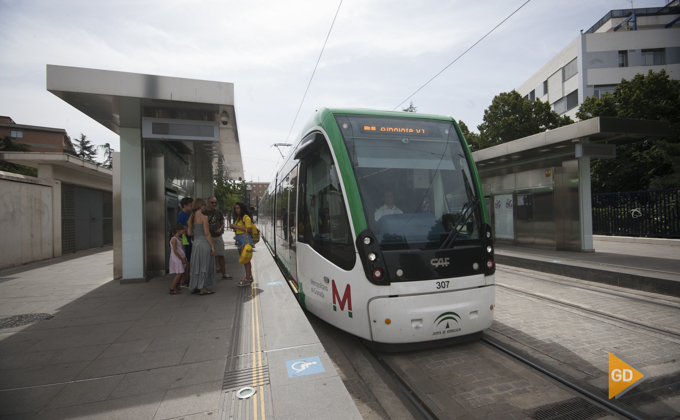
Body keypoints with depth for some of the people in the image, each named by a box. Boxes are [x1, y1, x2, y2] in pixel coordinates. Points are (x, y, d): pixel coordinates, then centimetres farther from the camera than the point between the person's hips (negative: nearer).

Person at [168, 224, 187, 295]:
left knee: (181, 273, 11)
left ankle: (176, 287, 22)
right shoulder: (174, 239, -15)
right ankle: (172, 289, -4)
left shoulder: (180, 239, 14)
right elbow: (175, 251, -18)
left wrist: (184, 257, 8)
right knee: (179, 273, -11)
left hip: (181, 258, 9)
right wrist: (182, 259, -16)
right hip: (176, 259, -9)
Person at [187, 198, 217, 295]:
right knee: (204, 265, 2)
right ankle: (203, 288, 8)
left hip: (195, 243, 7)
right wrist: (212, 246, -11)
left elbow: (189, 233, 10)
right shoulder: (204, 217, -14)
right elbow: (207, 233, -15)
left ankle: (194, 287, 23)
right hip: (204, 243, -7)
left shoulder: (191, 217, 7)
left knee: (196, 265, 15)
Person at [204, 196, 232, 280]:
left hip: (218, 236, 4)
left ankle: (224, 273, 20)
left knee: (221, 255, 10)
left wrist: (220, 229, -2)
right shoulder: (203, 212, -2)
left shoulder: (218, 212, 10)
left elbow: (222, 223, 18)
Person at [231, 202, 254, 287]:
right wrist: (233, 227, 8)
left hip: (245, 239, -10)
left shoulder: (246, 217, -10)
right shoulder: (238, 218, 19)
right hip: (240, 240, 10)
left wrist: (236, 226, -17)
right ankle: (250, 277, 21)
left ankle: (247, 279, -4)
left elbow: (248, 229, -18)